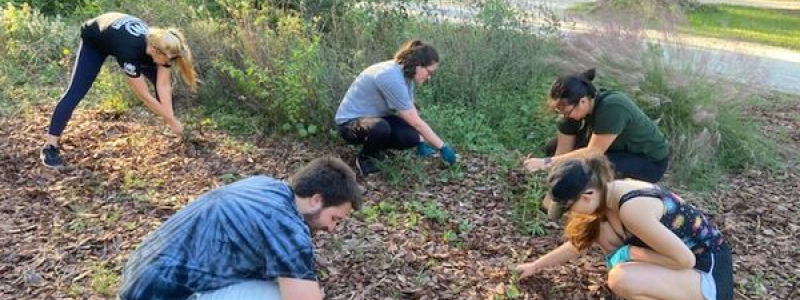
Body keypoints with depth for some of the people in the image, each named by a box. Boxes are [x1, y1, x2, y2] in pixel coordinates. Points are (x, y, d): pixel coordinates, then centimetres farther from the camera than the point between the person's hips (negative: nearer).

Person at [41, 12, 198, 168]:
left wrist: (170, 117, -32)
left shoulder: (161, 46, -30)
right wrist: (171, 120, -32)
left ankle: (172, 138, 6)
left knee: (161, 79, -6)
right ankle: (50, 147, -9)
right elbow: (144, 96, -39)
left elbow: (163, 85, -26)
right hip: (94, 40, -5)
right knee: (77, 91, -14)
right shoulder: (129, 51, -47)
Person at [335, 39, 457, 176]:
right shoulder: (391, 77, -31)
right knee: (380, 128, -39)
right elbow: (416, 122, -27)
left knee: (411, 137, -15)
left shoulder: (405, 73, -3)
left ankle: (373, 148, 13)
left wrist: (421, 143, 2)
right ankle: (365, 158, -7)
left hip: (375, 117, 8)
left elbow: (413, 114, 4)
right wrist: (443, 147, -20)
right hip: (350, 122, -8)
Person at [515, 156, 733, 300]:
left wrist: (630, 253, -16)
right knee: (597, 229, 2)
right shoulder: (610, 192, -2)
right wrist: (536, 266, 19)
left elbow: (685, 259, -27)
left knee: (621, 279, -32)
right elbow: (579, 242, 12)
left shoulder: (631, 208, -31)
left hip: (711, 275, -9)